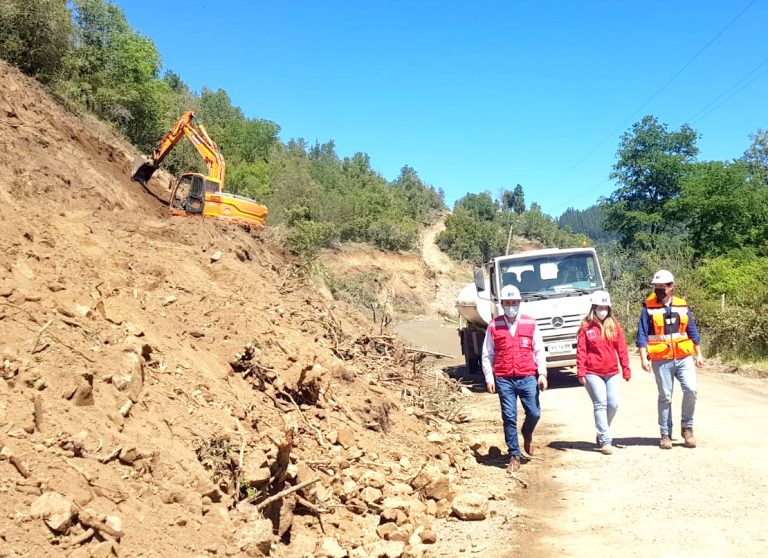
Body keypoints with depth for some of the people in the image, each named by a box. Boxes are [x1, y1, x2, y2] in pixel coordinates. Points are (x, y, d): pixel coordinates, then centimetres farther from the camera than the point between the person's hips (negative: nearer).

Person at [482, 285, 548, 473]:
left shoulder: (530, 324, 6)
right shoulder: (493, 326, 4)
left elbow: (539, 351, 7)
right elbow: (487, 354, 6)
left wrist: (542, 374, -2)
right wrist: (489, 378, -1)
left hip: (527, 377, 1)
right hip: (504, 379, -1)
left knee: (534, 413, -1)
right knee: (509, 418, 0)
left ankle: (527, 434, 33)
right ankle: (514, 456, 10)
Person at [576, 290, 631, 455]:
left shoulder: (614, 325, 7)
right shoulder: (586, 327, -2)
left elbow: (622, 348, 7)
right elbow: (581, 351, -4)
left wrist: (626, 369, 4)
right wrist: (581, 372, -10)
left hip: (612, 372, 4)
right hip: (593, 373, -3)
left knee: (613, 404, 2)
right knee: (600, 404, -5)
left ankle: (602, 434, 24)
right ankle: (605, 441, -1)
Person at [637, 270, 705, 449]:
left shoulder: (682, 306, 7)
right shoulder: (649, 308, -2)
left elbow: (692, 332, 15)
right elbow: (642, 335, -4)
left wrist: (698, 354, 15)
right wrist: (643, 358, -13)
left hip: (684, 358, 2)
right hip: (661, 360, -2)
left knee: (690, 390, -12)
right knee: (665, 397, 4)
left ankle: (687, 427, 8)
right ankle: (665, 434, 15)